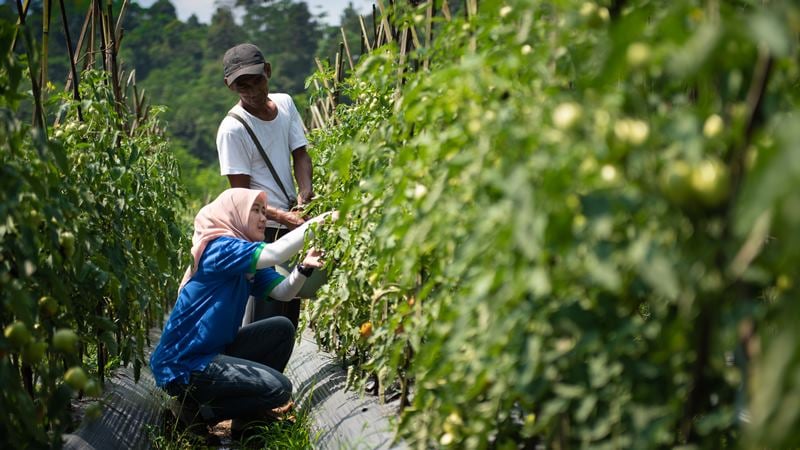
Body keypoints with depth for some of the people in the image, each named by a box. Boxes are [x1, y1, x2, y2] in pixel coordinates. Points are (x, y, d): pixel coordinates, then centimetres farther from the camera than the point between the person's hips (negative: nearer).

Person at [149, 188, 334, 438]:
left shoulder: (249, 265, 12)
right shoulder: (219, 248, -17)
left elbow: (283, 292, 1)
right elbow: (274, 254, -31)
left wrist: (304, 267, -17)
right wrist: (316, 223, -29)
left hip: (214, 351, 10)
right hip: (184, 365, -10)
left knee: (282, 329, 8)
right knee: (278, 388, -15)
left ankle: (247, 418, 13)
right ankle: (196, 411, 0)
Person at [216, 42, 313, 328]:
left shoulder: (285, 104, 4)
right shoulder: (232, 129, -16)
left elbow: (300, 154, 6)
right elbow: (242, 194, -15)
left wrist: (305, 190, -14)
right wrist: (282, 216, -29)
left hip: (292, 229, 7)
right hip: (261, 232, -7)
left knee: (290, 310, 16)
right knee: (267, 316, -10)